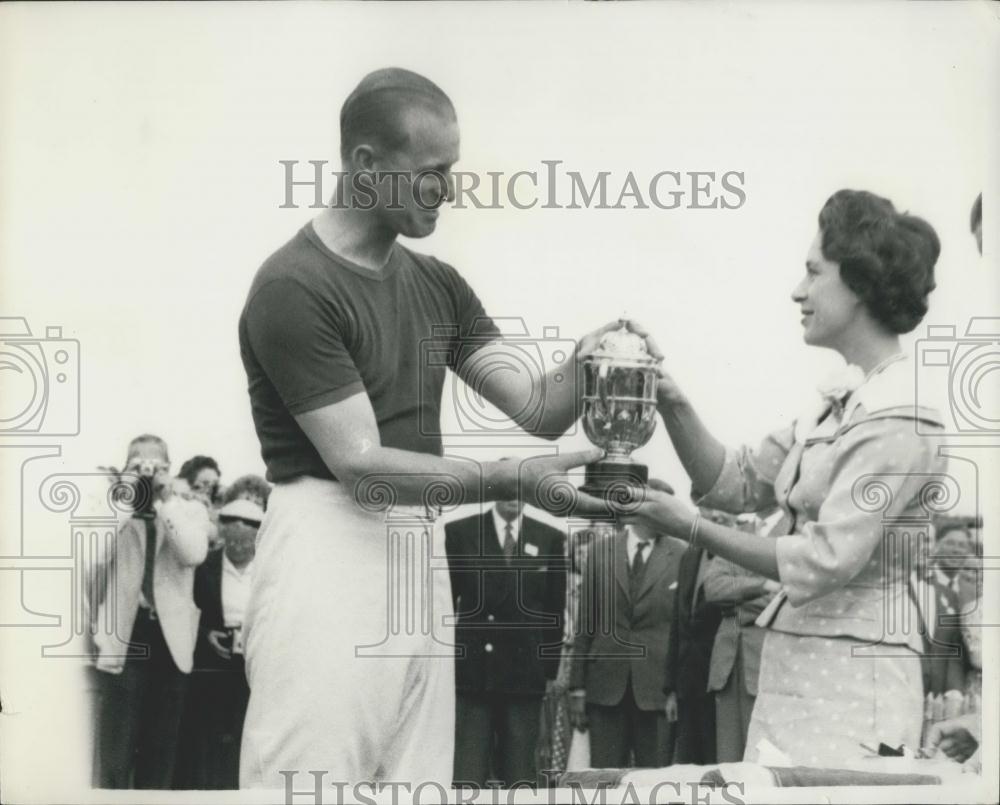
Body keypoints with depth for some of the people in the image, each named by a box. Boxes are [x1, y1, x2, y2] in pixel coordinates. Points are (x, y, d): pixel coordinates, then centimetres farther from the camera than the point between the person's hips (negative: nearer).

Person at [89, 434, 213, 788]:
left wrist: (165, 499, -12)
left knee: (161, 749, 9)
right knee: (116, 749, -7)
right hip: (124, 635, -1)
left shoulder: (189, 507, 9)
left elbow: (194, 553, -12)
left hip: (170, 637, 2)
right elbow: (96, 556, -4)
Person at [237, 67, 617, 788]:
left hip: (422, 554, 7)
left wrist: (582, 368, -14)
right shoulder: (293, 289, -11)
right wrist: (509, 480, -23)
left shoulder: (438, 286, 13)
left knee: (417, 781, 6)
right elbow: (360, 465, -16)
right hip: (331, 551, -7)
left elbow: (538, 409, 9)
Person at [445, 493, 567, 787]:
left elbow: (556, 611, 9)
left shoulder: (551, 539, 7)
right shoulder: (459, 533, 3)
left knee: (520, 778, 3)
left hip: (525, 674, 1)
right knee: (467, 777, -4)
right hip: (470, 671, -1)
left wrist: (551, 669, 5)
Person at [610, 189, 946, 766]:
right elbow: (739, 482, 13)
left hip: (848, 681, -8)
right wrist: (672, 404, -1)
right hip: (794, 666, 8)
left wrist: (691, 528, -15)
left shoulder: (899, 417, -15)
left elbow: (824, 561, -20)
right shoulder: (845, 400, 12)